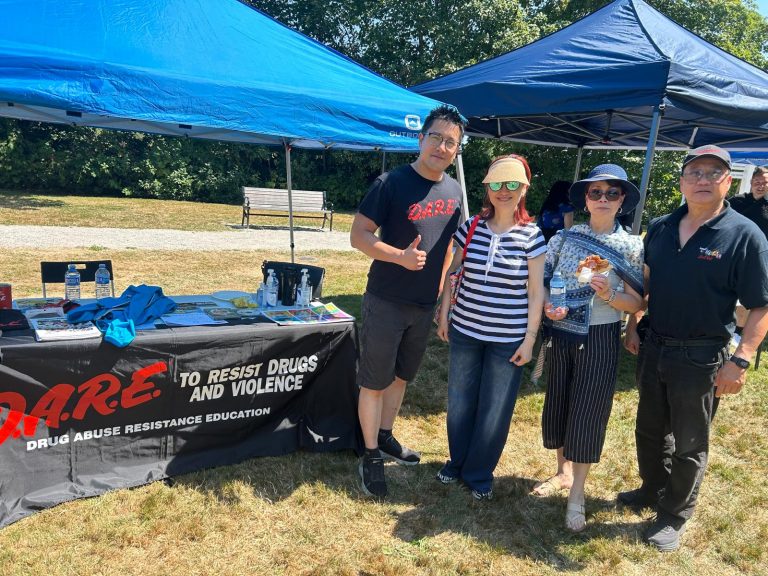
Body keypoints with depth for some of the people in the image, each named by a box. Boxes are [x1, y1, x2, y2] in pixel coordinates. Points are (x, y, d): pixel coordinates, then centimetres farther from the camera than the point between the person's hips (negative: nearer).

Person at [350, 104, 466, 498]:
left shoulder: (453, 190, 5)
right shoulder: (392, 183, -14)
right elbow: (359, 235, -14)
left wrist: (441, 287, 12)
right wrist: (400, 256, -28)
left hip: (425, 305, 6)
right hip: (386, 302, -6)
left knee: (401, 375, 20)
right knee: (374, 381, 4)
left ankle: (385, 437, 39)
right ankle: (371, 457, 19)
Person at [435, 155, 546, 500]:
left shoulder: (531, 236, -7)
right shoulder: (470, 227, -2)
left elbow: (536, 292, -4)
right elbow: (450, 274, 7)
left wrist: (530, 338, -6)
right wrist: (443, 317, 4)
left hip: (508, 339, -2)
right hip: (465, 331, 2)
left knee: (495, 410, 9)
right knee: (459, 402, 15)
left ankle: (479, 474, 29)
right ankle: (457, 462, 37)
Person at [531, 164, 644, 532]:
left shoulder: (632, 247, -4)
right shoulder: (564, 238, 0)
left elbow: (637, 304, -5)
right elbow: (542, 284, 5)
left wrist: (609, 295, -24)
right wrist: (548, 306, -15)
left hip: (600, 339, -3)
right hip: (561, 334, 3)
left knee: (588, 412, 2)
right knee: (558, 404, 13)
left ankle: (577, 495, 15)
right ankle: (563, 473, 35)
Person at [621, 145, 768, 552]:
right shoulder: (659, 228, 2)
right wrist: (632, 328, 11)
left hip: (700, 358, -5)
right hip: (653, 347, 5)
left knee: (688, 444, 11)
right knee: (649, 430, 21)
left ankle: (675, 516, 29)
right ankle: (653, 490, 43)